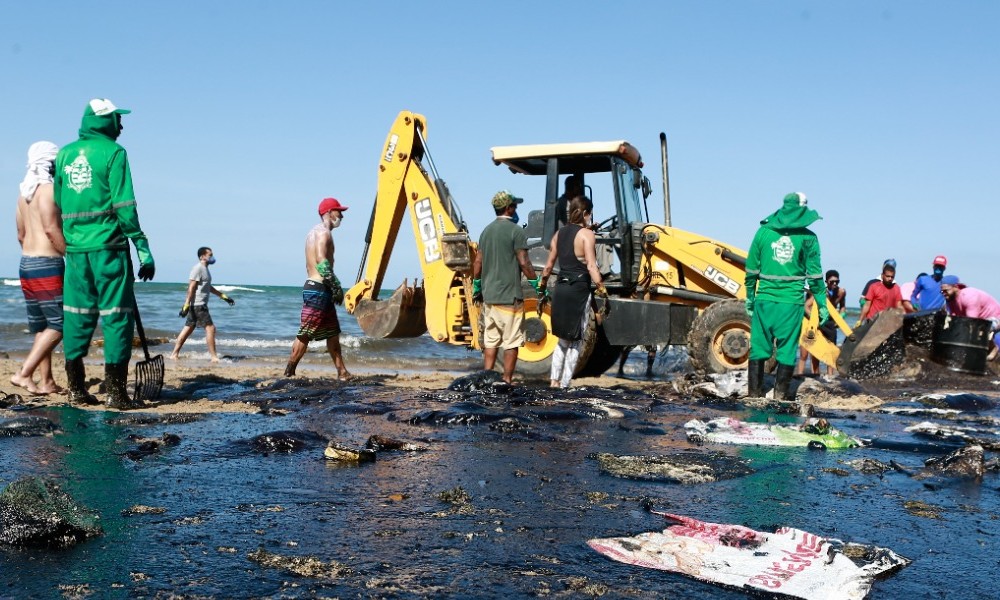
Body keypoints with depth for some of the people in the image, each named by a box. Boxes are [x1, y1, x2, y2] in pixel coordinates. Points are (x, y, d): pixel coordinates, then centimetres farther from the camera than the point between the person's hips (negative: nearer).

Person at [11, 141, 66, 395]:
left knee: (41, 327, 11)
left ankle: (46, 382, 12)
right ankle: (24, 374, -13)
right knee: (57, 325, -7)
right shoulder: (48, 188, -10)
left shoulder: (24, 191, 17)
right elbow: (51, 228, -20)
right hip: (47, 264, -9)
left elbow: (21, 235, 19)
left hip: (26, 262, 9)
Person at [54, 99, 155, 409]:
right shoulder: (112, 152, -6)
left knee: (77, 314, 11)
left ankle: (76, 388, 15)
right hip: (108, 245, -6)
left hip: (75, 248, 6)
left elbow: (58, 205, 14)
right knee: (117, 314, -2)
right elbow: (124, 205, -12)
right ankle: (115, 390, -5)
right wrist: (143, 248, -10)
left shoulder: (64, 154, 12)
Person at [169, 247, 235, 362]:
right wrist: (186, 305, -23)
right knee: (210, 328, -9)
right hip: (197, 305, -10)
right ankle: (214, 357, -6)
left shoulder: (205, 269, 18)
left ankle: (174, 354, 13)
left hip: (201, 305, 10)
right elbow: (191, 288, -19)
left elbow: (209, 287, 29)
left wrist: (224, 296, 29)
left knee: (188, 329, 10)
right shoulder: (198, 268, -12)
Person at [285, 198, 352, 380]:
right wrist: (337, 286, -19)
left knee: (333, 333, 11)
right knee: (306, 333, -8)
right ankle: (289, 373, -5)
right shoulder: (323, 232, -10)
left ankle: (342, 373, 14)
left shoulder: (314, 232, 21)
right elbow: (321, 261, -22)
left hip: (315, 286, 11)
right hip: (318, 289, -11)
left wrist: (333, 288, 20)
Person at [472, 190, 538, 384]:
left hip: (489, 296, 7)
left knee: (490, 340, 11)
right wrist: (537, 285, -6)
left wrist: (477, 287, 23)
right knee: (511, 342, 0)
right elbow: (523, 263, -14)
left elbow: (478, 262, 14)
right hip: (510, 296, -7)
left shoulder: (487, 231, 12)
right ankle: (507, 380, 2)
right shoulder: (516, 231, -10)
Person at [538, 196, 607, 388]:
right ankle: (564, 385, 4)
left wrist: (542, 286, 23)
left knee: (563, 340, 19)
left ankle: (554, 380, 16)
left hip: (560, 290, 6)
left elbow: (548, 266, 11)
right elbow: (591, 267, -18)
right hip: (579, 291, -6)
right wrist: (602, 291, -15)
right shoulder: (586, 234, -9)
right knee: (575, 342, 4)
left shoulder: (559, 233, 9)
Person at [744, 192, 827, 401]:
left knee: (759, 345, 8)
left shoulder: (764, 232, 4)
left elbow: (752, 269, 6)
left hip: (765, 299, 2)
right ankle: (781, 392, 9)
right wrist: (822, 304, 7)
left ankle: (755, 390, 12)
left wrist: (750, 296, 16)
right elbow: (815, 274, 1)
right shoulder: (808, 238, 0)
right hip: (792, 301, -2)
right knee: (787, 348, 6)